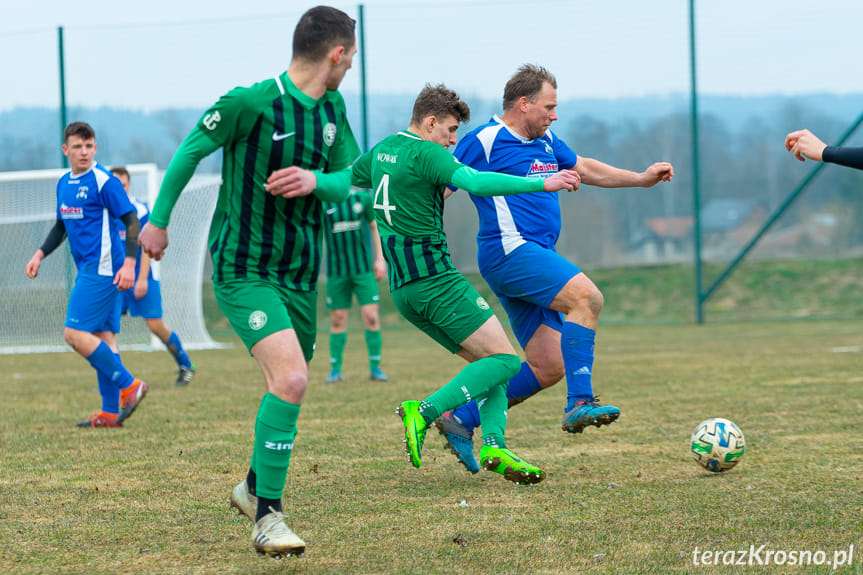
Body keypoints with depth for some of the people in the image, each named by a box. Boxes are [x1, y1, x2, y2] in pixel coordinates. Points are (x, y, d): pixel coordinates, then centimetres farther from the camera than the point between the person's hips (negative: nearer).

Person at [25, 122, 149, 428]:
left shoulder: (103, 181, -11)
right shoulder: (64, 183, 14)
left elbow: (132, 221, -13)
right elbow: (61, 225, 28)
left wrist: (129, 263, -21)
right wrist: (40, 254, 18)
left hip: (102, 269, -9)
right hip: (88, 269, 9)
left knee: (75, 333, -13)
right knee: (103, 336, 7)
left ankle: (129, 385, -10)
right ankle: (111, 412, 8)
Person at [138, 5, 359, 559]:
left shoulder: (332, 109, 5)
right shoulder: (252, 102, -16)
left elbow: (350, 179, 8)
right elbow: (193, 149, -4)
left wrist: (316, 181, -15)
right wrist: (158, 219, 5)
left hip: (300, 273, 7)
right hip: (244, 269, -7)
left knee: (289, 384, 16)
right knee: (291, 378, -22)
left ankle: (254, 487, 41)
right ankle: (267, 517, -14)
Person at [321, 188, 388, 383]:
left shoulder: (362, 197, 2)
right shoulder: (323, 202, -3)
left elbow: (375, 226, 12)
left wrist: (380, 259, 6)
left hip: (364, 269, 0)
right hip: (336, 270, 0)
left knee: (371, 316, -6)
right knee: (337, 320, 3)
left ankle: (375, 368, 5)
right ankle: (336, 370, 15)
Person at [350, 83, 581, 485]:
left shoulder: (381, 150, 15)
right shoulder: (425, 153, -11)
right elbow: (476, 183, -27)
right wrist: (541, 184, -28)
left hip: (402, 286, 10)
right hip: (435, 277, -10)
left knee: (489, 361, 9)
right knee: (505, 360, -10)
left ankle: (494, 445, -7)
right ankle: (425, 412, -19)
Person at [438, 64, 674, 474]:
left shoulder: (545, 142, 19)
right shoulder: (484, 142, -5)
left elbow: (586, 169, 32)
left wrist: (641, 179, 27)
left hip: (533, 257, 10)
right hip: (510, 251, -10)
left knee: (548, 367, 3)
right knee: (586, 297, -27)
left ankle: (462, 421, 9)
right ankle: (580, 404, -31)